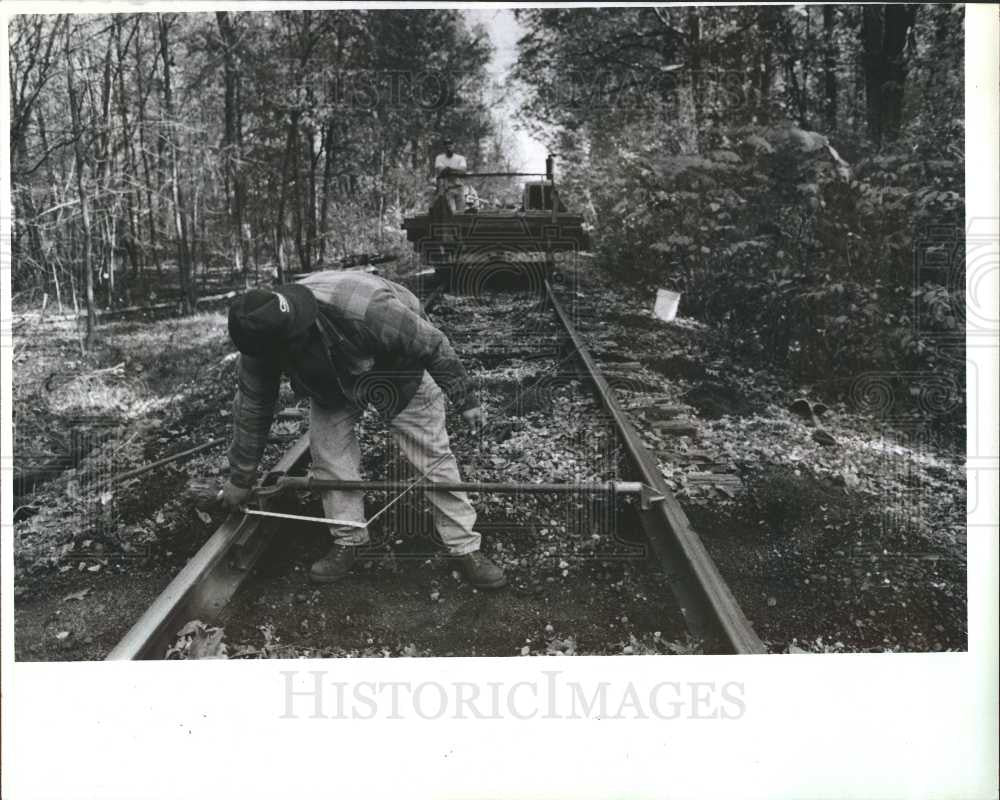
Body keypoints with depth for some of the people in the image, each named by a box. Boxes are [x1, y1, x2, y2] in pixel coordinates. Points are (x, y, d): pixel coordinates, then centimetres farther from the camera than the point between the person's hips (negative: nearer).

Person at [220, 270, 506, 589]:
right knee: (326, 447, -10)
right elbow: (251, 408, -12)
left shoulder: (363, 308, -45)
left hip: (399, 373, -4)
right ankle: (347, 542, 8)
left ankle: (466, 548, 4)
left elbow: (434, 345, -30)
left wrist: (465, 399, -19)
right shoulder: (262, 337, -27)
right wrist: (241, 478, -3)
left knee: (434, 456, -6)